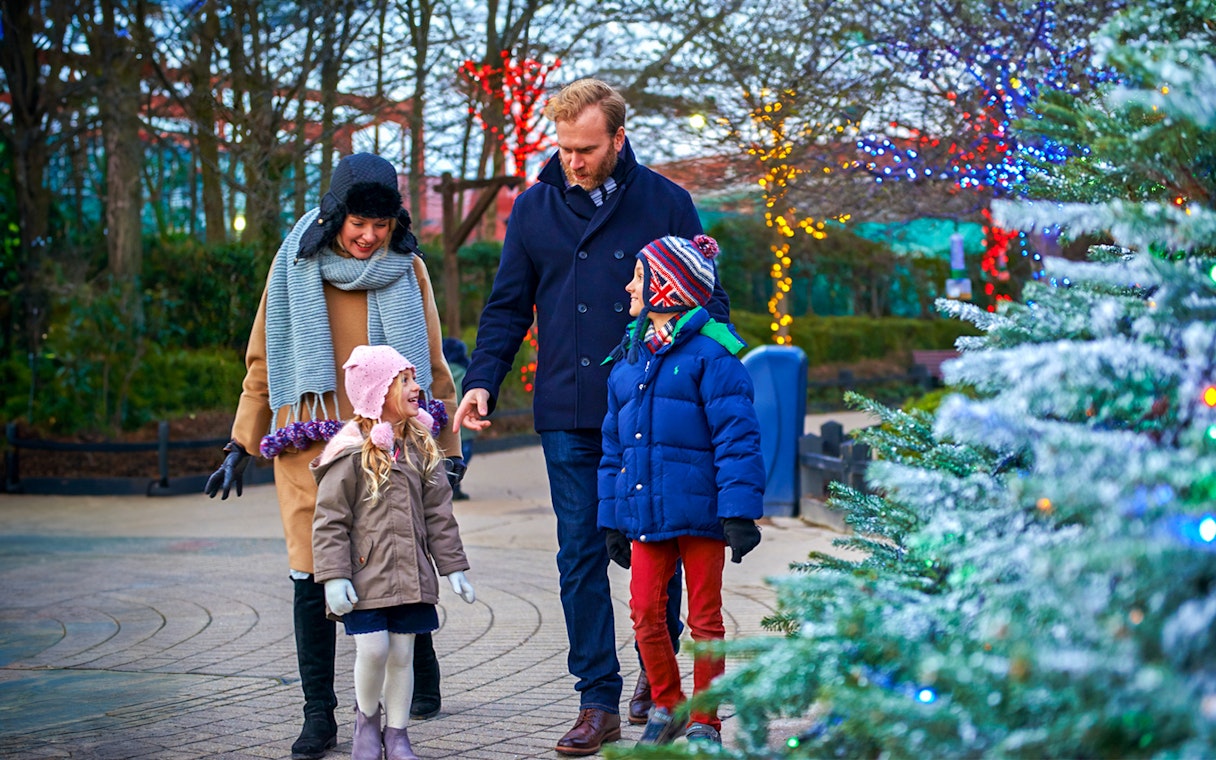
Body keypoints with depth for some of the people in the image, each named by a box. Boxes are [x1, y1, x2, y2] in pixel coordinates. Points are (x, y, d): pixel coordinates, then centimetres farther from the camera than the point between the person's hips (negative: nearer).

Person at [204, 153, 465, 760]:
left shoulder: (408, 269, 6)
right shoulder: (295, 266, 5)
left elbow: (432, 366, 13)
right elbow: (263, 362, 13)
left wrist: (446, 448, 10)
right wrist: (241, 446, 11)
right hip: (310, 445, 0)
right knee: (312, 577, -4)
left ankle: (422, 681, 24)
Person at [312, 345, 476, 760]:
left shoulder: (421, 448, 7)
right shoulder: (352, 452, -9)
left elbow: (438, 513, 12)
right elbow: (329, 520, -9)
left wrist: (452, 566, 9)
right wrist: (333, 576, -15)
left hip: (411, 575, 5)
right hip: (365, 574, -5)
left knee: (402, 653, 7)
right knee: (373, 649, -10)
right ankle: (366, 718, 17)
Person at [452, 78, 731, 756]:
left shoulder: (666, 203, 1)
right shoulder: (534, 209, 7)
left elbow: (709, 300, 5)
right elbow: (508, 307, 12)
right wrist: (482, 382, -2)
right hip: (569, 417, 2)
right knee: (581, 555, 0)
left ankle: (658, 673, 29)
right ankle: (600, 701, 5)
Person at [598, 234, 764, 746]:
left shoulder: (710, 352, -9)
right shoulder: (628, 358, 13)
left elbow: (737, 436, -12)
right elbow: (615, 444, 18)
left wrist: (739, 512, -17)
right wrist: (612, 518, 17)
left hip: (699, 511, -6)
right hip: (646, 512, 6)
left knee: (704, 618, 4)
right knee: (645, 612, 4)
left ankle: (703, 723, 13)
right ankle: (665, 705, 23)